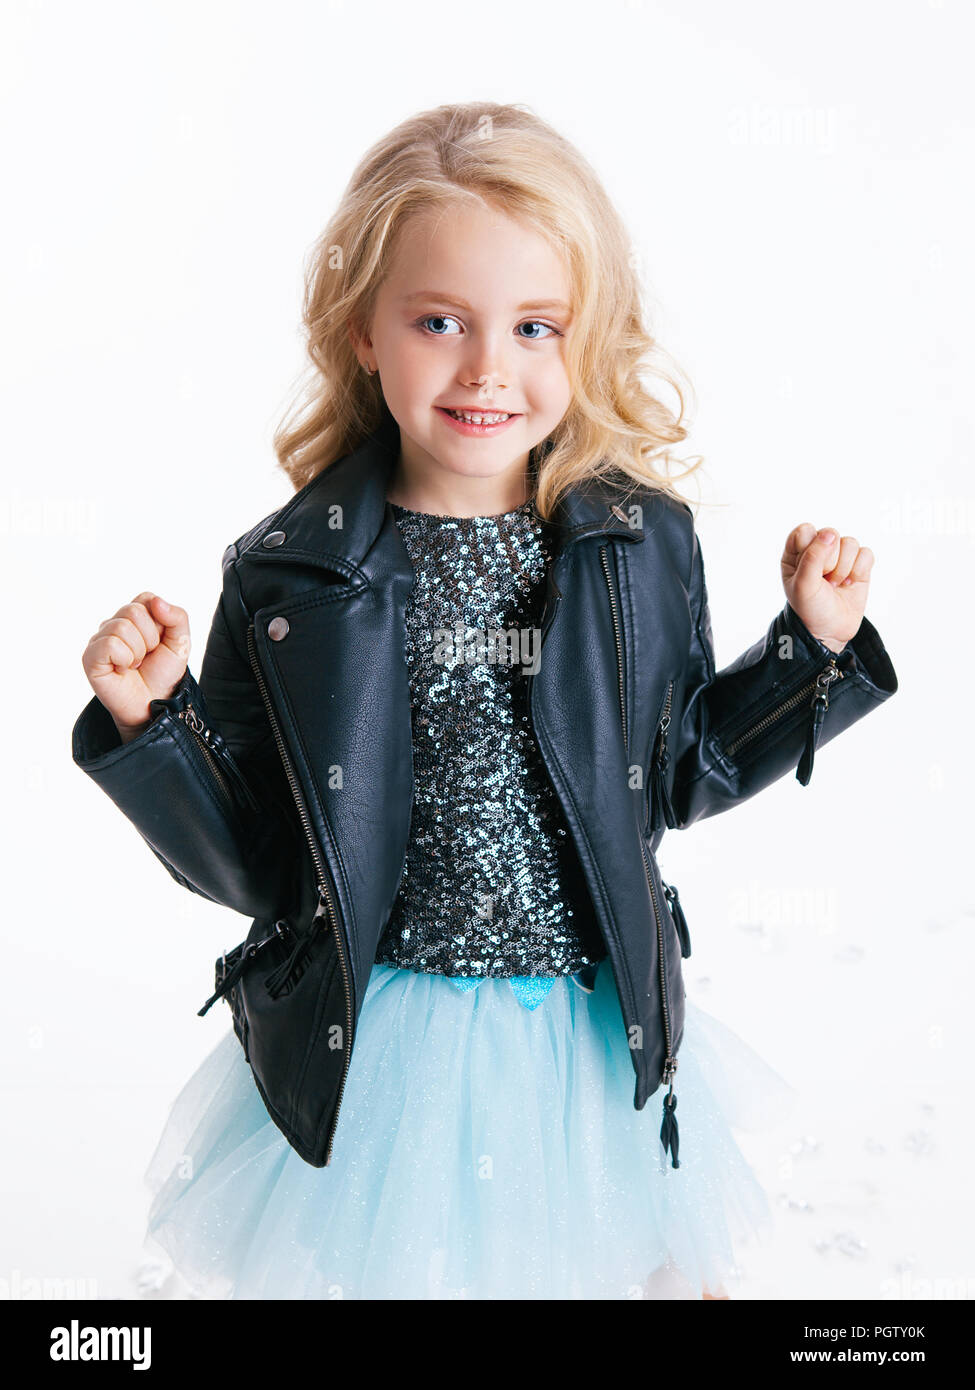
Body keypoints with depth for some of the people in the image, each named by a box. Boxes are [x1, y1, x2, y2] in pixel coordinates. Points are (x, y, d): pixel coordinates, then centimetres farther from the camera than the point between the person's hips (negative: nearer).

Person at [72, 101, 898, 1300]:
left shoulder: (643, 541, -4)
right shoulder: (288, 577, -10)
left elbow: (675, 775, 8)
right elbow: (245, 863, -5)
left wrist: (820, 648, 0)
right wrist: (150, 719, -19)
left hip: (602, 1037, 2)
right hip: (374, 1054, -1)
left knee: (647, 1266, 18)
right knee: (366, 1263, 14)